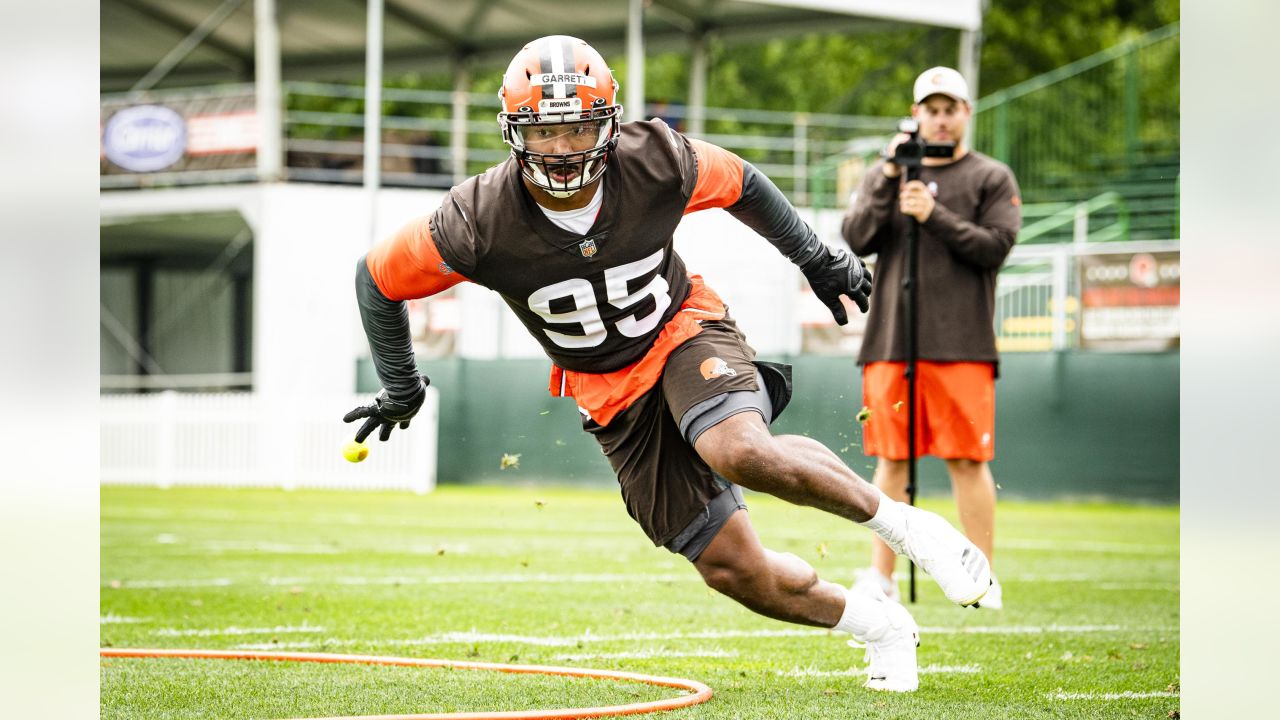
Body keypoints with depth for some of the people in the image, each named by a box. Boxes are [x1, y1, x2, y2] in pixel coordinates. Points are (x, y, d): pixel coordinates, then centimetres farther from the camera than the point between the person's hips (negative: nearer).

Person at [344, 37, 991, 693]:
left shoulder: (656, 163, -21)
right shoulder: (480, 222, -24)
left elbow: (741, 184, 1)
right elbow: (377, 278, -7)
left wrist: (817, 258, 10)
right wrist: (399, 388, 4)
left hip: (684, 330, -1)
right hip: (613, 393, 1)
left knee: (742, 453, -36)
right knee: (735, 571, -3)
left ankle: (899, 521, -13)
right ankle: (879, 626, 21)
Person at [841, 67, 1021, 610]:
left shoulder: (992, 178, 7)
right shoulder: (883, 174, 15)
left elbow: (996, 246, -6)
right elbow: (857, 239, 2)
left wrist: (935, 215, -14)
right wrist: (889, 181, -9)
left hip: (962, 344, -2)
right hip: (891, 341, 3)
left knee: (968, 460, -5)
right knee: (891, 459, 4)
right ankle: (881, 575, 9)